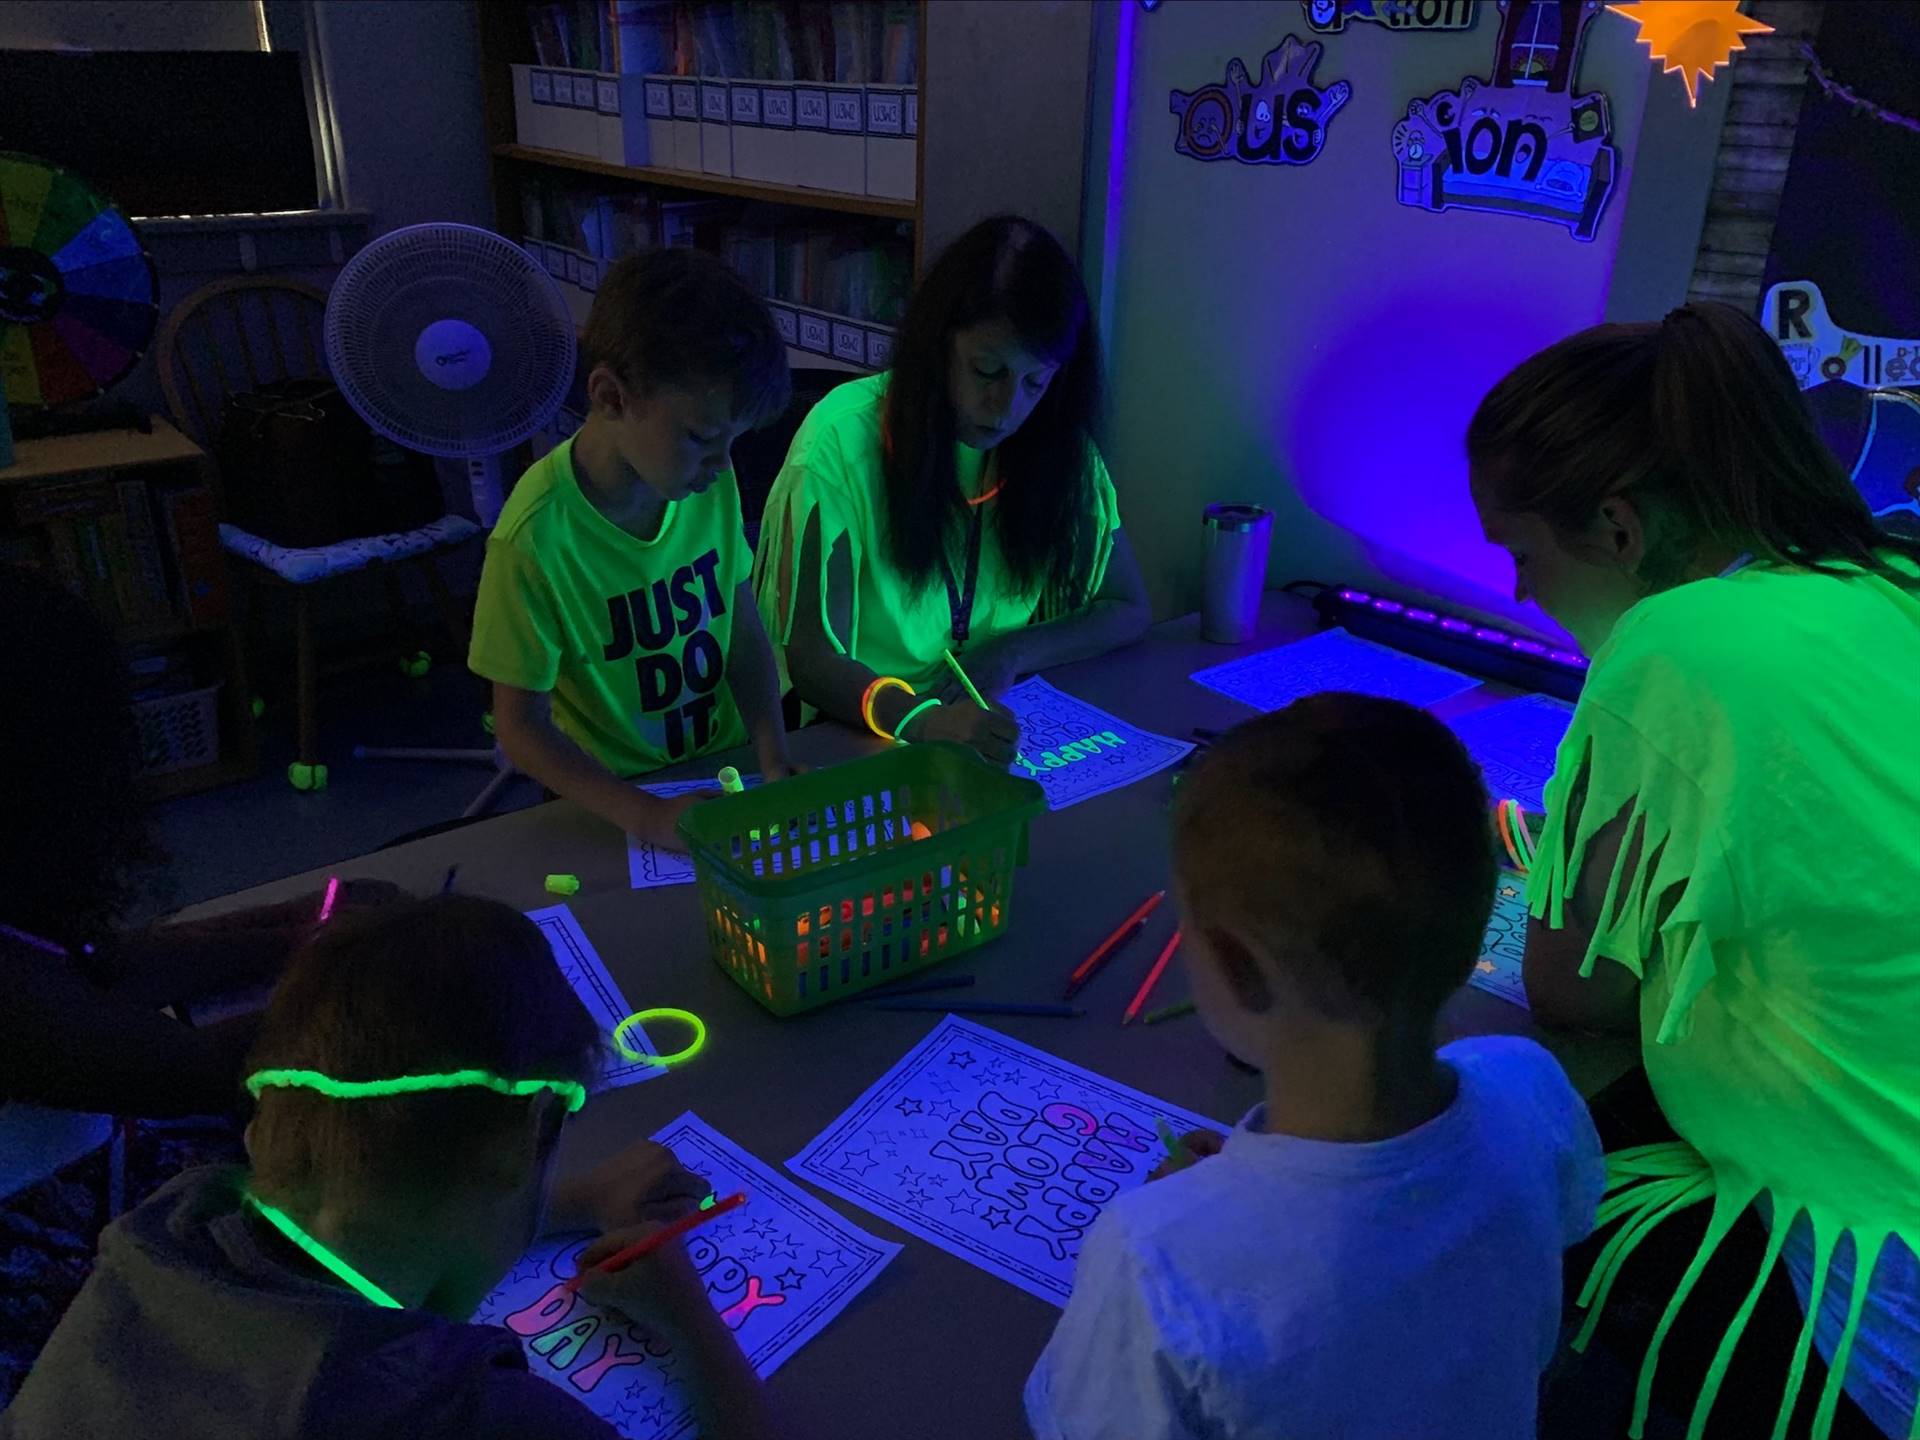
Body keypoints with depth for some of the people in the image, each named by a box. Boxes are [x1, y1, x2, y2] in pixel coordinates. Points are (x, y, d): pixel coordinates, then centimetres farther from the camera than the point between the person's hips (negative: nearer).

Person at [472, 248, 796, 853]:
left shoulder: (710, 480, -4)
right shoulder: (538, 537, -21)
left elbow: (743, 626, 6)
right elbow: (521, 726, -14)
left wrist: (775, 763, -8)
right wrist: (649, 818, -25)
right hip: (609, 801, -4)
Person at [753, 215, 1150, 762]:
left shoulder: (1060, 444, -2)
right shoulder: (845, 436, -15)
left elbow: (1128, 610, 7)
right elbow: (811, 657, -18)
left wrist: (1009, 654, -12)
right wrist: (920, 719, -38)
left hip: (992, 729, 4)